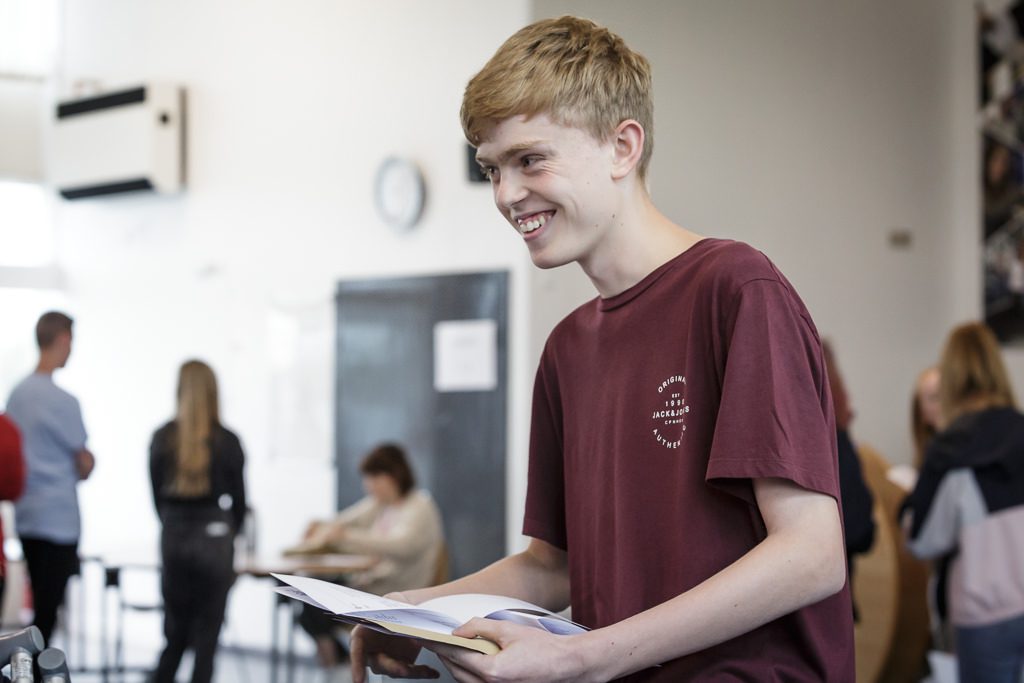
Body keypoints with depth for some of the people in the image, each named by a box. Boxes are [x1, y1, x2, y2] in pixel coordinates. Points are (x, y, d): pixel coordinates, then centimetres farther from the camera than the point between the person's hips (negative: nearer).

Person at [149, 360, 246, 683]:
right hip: (215, 538, -3)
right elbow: (238, 498, 1)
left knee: (175, 631, 15)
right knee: (207, 632, 4)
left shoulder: (161, 439, 0)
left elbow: (157, 494, 6)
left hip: (173, 537, 3)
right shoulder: (226, 441, -7)